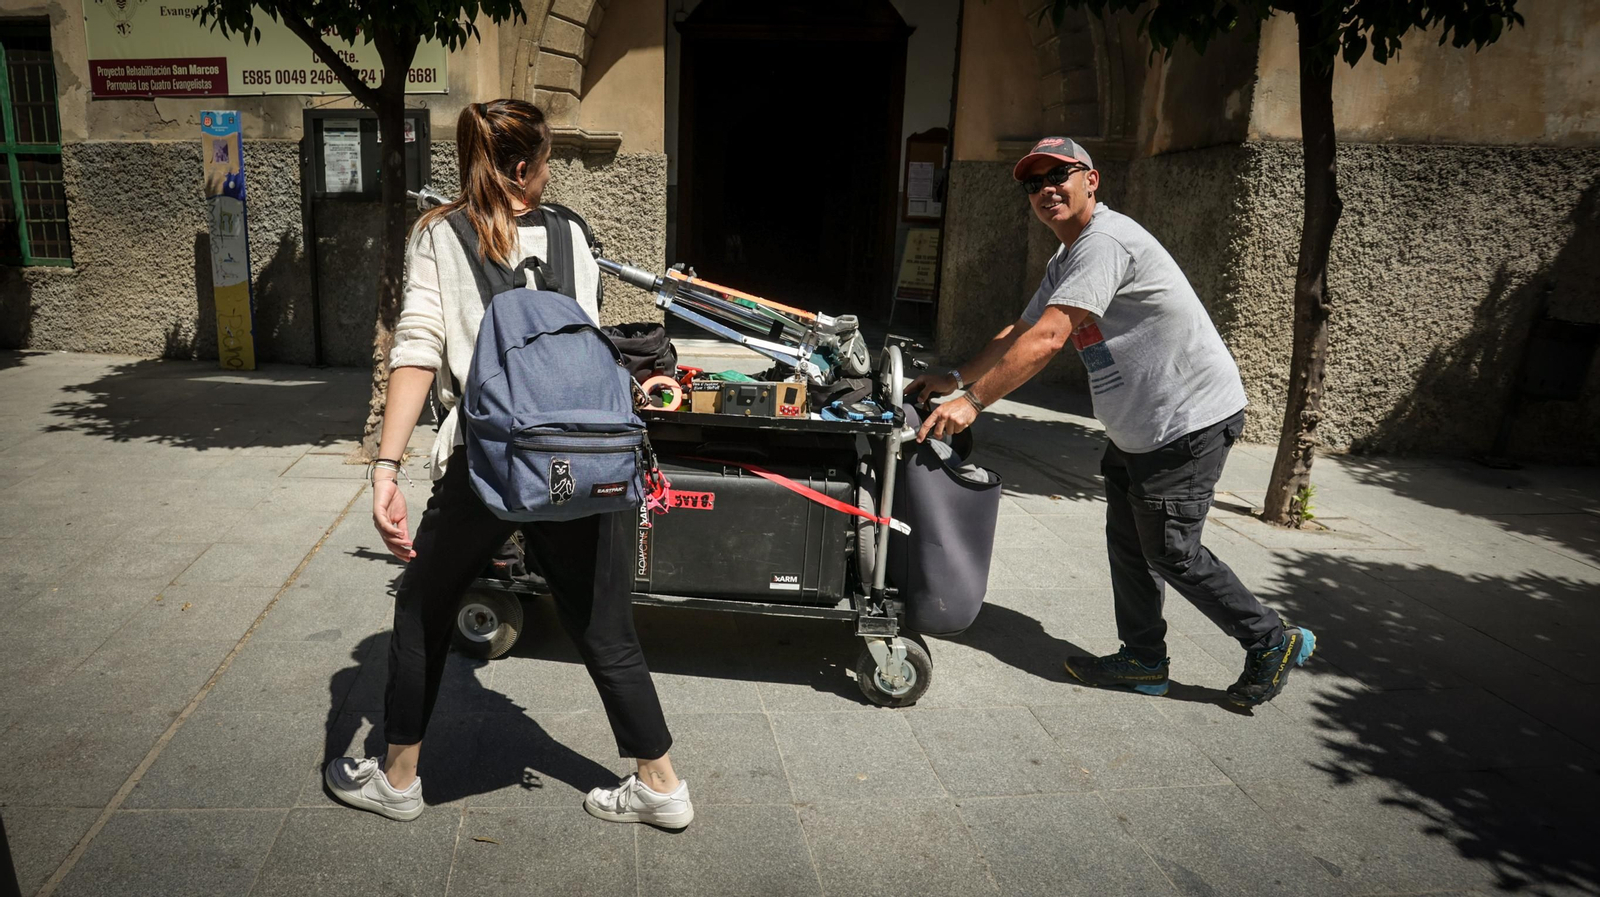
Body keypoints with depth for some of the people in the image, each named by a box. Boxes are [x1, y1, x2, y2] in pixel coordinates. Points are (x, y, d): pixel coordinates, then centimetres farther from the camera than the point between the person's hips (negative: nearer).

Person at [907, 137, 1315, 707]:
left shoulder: (1105, 242, -21)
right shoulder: (1063, 263, 13)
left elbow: (1046, 340, -29)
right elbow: (1020, 335, 16)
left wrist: (973, 401, -29)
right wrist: (953, 380, 6)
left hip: (1190, 419, -10)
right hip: (1139, 427, 10)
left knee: (1171, 553, -2)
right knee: (1128, 543, 13)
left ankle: (1274, 644, 17)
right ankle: (1144, 662, 27)